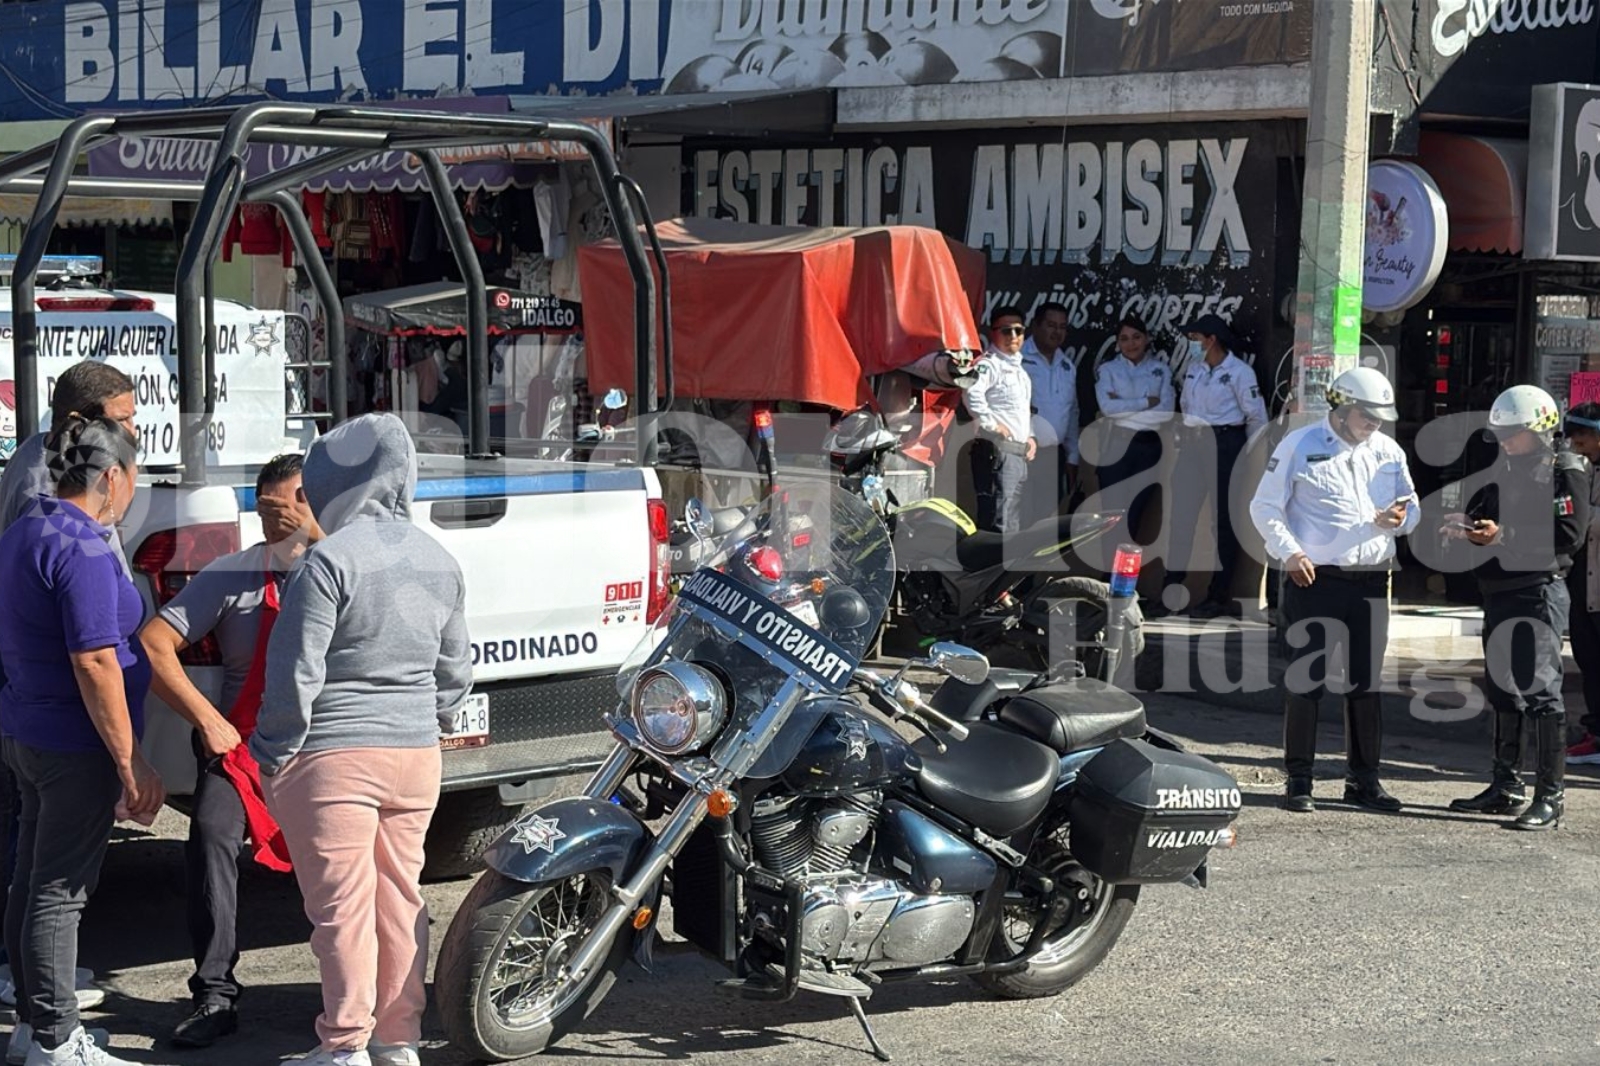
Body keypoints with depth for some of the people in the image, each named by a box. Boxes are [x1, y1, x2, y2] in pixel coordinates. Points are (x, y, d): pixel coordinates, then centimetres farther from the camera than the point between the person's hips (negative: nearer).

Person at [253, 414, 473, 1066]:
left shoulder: (330, 560, -14)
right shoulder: (439, 564, 9)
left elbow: (297, 673, -15)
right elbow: (455, 672, 16)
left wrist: (274, 753, -5)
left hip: (333, 759, -7)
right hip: (416, 755, 7)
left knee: (341, 905, 0)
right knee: (400, 898, 13)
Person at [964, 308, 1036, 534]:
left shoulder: (1019, 369, 22)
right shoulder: (989, 364, -9)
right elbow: (972, 392, -29)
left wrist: (1030, 436, 17)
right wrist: (992, 424, -22)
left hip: (1020, 454, 10)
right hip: (997, 450, -10)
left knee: (1013, 523, 12)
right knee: (1000, 521, -15)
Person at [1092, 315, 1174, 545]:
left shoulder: (1162, 370, 8)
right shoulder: (1107, 369, 4)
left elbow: (1167, 412, -4)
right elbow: (1107, 407, -12)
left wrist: (1125, 407, -9)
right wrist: (1146, 402, -9)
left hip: (1150, 447, 2)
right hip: (1118, 446, -2)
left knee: (1139, 509, 7)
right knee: (1113, 508, -4)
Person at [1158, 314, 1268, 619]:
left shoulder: (1239, 372, -9)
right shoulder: (1193, 368, 11)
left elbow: (1257, 417, -8)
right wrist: (1181, 441, 13)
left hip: (1225, 444, -7)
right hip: (1192, 445, 7)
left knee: (1223, 519, 1)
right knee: (1181, 514, 4)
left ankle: (1220, 596, 7)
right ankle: (1171, 591, 7)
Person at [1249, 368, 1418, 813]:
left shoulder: (1388, 451, 13)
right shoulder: (1299, 445, -1)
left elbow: (1412, 507, 20)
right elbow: (1265, 507, -1)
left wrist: (1399, 519, -5)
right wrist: (1290, 552, -14)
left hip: (1370, 582, 5)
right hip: (1314, 578, -4)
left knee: (1366, 681, 9)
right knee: (1305, 680, -1)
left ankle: (1364, 778, 18)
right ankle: (1299, 780, 7)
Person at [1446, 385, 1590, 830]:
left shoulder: (1566, 473, -7)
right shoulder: (1507, 472, 17)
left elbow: (1568, 535, -17)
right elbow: (1486, 516, 22)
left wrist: (1504, 535, -21)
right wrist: (1468, 527, -2)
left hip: (1541, 593, -8)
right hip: (1500, 593, 8)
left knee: (1541, 690, -10)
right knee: (1501, 690, 13)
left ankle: (1550, 797, -7)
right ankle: (1505, 787, 23)